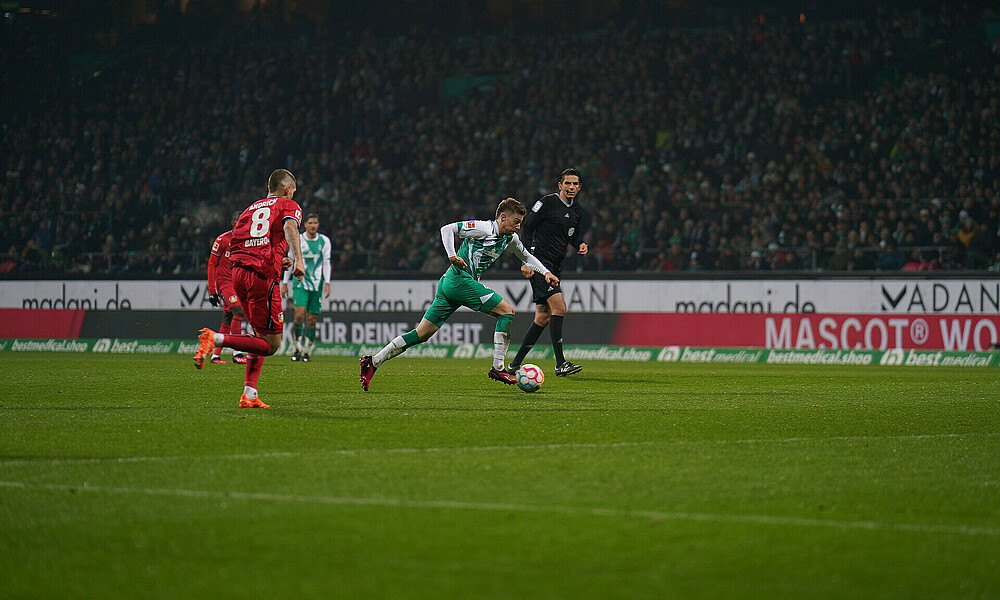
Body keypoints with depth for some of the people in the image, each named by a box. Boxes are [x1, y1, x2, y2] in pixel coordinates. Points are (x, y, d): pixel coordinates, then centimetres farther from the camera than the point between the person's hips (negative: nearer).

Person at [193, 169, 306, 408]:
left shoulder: (251, 208, 25)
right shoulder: (288, 205, 10)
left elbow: (233, 246, 24)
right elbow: (290, 226, -14)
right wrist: (297, 259, -28)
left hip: (238, 272, 7)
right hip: (263, 276, -7)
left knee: (262, 336, 19)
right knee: (271, 344, -4)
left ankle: (249, 395, 8)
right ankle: (215, 339, -20)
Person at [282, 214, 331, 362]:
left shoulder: (324, 241, 7)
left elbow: (326, 263, 8)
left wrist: (327, 283, -1)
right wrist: (284, 283, 8)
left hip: (316, 284, 2)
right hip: (300, 282, -2)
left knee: (311, 319, 1)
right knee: (300, 313, -19)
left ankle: (306, 353, 10)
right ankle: (298, 348, -9)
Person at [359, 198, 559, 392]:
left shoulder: (510, 238, 16)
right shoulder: (484, 229, -10)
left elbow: (526, 257, 32)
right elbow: (447, 229, -11)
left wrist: (546, 272, 19)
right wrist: (452, 255, -21)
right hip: (460, 279, -9)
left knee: (422, 334, 4)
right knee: (507, 310, -8)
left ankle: (373, 361, 2)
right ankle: (497, 368, -10)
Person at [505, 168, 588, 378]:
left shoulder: (577, 210, 12)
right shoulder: (548, 202, -9)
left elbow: (575, 237, 21)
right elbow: (526, 227, -9)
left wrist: (580, 246, -4)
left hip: (555, 266, 8)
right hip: (540, 262, -8)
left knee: (543, 317, 8)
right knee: (559, 307, -20)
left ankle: (515, 364, 16)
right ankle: (560, 364, -20)